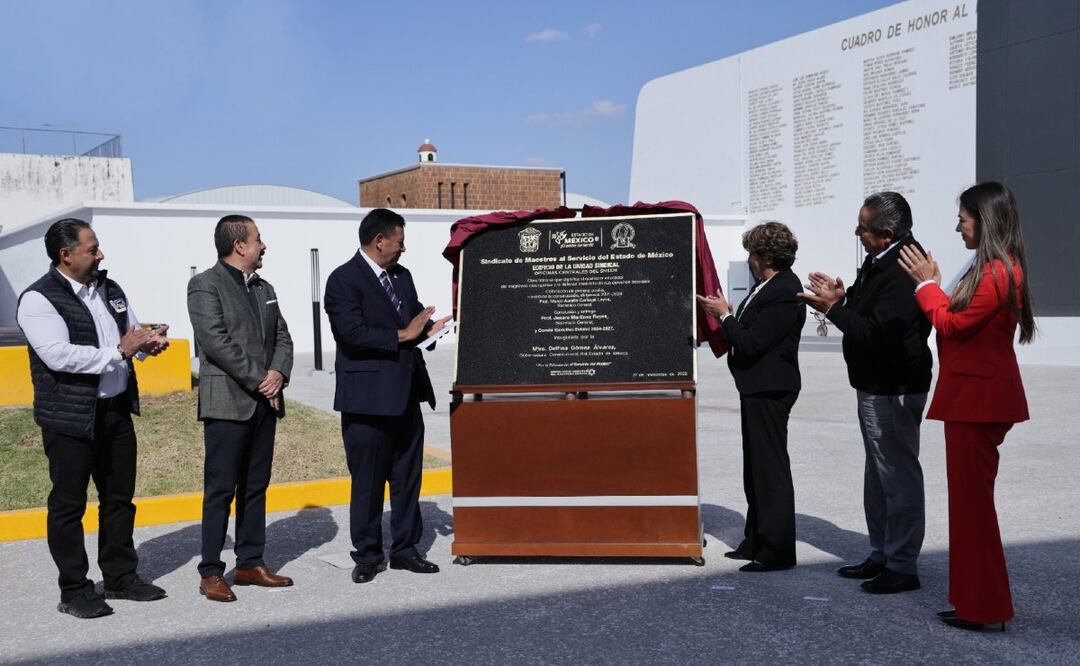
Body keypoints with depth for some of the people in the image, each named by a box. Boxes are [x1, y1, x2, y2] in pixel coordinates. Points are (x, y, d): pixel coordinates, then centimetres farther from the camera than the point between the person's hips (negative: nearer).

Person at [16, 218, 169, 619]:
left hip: (117, 410, 8)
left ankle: (121, 578, 27)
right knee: (68, 505, 3)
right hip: (70, 419, -7)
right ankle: (74, 591, 12)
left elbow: (133, 333, 19)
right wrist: (118, 352, -21)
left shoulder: (109, 290, 11)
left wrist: (148, 341, -4)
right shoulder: (39, 299, -13)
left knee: (119, 497, 14)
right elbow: (59, 355, -23)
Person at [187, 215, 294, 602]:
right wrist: (259, 381, -15)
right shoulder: (205, 286, -6)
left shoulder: (264, 289, 17)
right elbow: (216, 342, -16)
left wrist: (278, 374, -6)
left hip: (264, 403, 7)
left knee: (256, 487, 11)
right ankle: (211, 573, 3)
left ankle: (251, 564, 19)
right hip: (227, 404, -7)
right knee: (220, 490, -3)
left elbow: (282, 337, 14)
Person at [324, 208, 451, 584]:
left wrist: (429, 328, -4)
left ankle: (405, 549, 24)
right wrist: (402, 336, -18)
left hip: (406, 395, 7)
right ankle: (367, 556, 15)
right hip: (368, 398, -7)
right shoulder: (344, 280, -10)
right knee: (367, 482, 3)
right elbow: (354, 333, -21)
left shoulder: (402, 276, 14)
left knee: (407, 476, 13)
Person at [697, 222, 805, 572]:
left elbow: (750, 344, -23)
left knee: (771, 468, -5)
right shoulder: (770, 285, 10)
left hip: (769, 390, -11)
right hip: (758, 388, 11)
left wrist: (724, 314, -12)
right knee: (756, 468, 18)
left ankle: (777, 550, 3)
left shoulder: (784, 294, -21)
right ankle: (757, 541, 29)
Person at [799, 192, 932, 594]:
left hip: (894, 391, -11)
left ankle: (902, 566, 8)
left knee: (898, 476, -2)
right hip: (875, 385, 11)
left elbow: (878, 333, -28)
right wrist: (842, 299, 0)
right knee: (878, 477, 18)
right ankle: (882, 555, 30)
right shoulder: (880, 263, 10)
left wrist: (833, 308, -20)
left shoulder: (903, 271, -23)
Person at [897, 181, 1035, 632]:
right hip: (976, 394, 11)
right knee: (971, 498, 15)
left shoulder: (997, 274, -18)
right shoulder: (998, 268, 15)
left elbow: (953, 324, -15)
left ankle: (984, 607, 7)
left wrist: (928, 283, -4)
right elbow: (962, 320, 12)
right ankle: (976, 599, 24)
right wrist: (932, 285, 5)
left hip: (978, 397, -11)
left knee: (971, 499, -2)